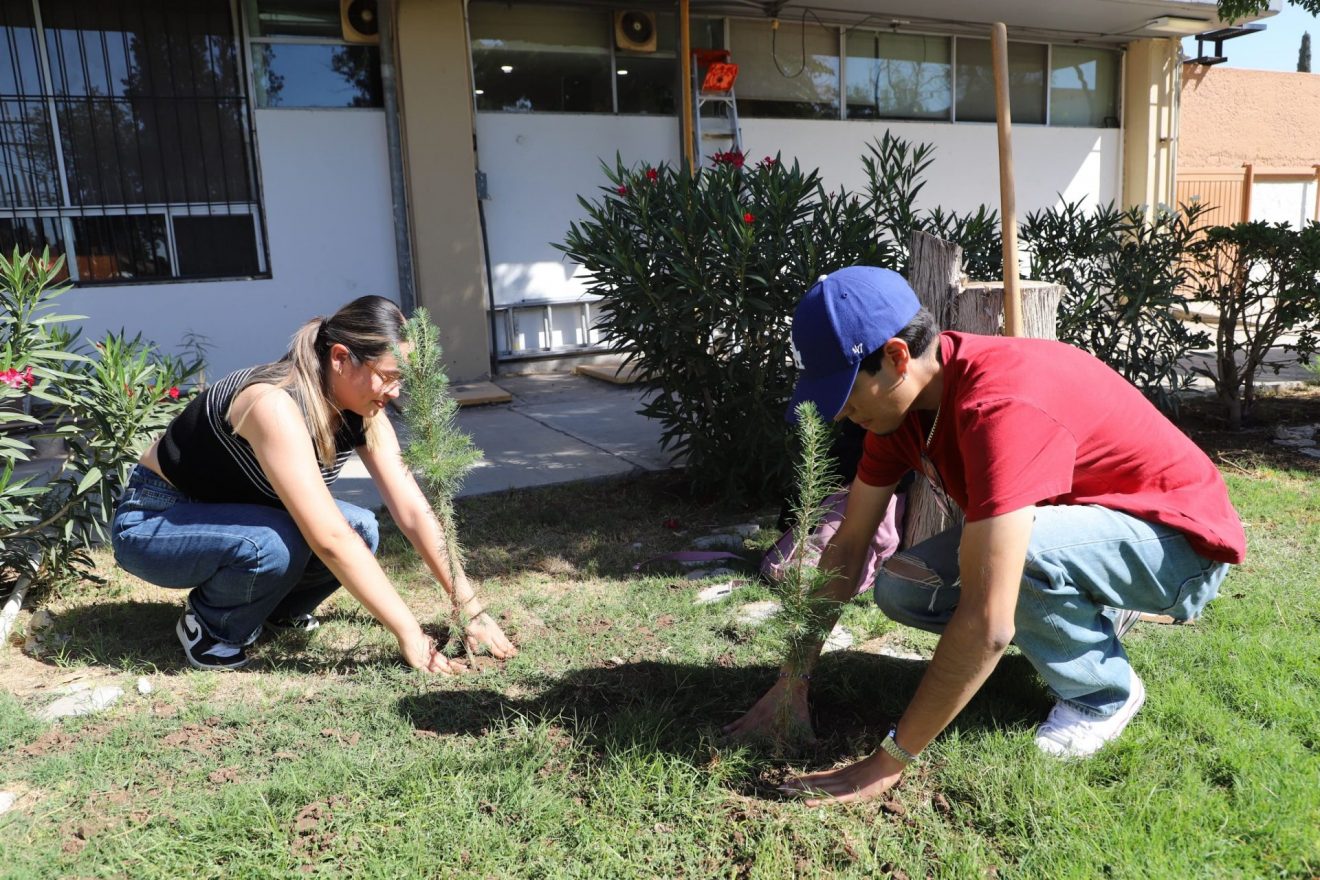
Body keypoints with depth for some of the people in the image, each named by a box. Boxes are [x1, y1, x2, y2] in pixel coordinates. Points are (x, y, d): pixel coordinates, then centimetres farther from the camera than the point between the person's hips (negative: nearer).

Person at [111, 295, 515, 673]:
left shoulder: (362, 413, -12)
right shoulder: (275, 405, -35)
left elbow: (413, 510, -13)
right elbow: (329, 539, -39)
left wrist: (470, 607, -19)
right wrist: (409, 634, -36)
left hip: (230, 517, 7)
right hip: (152, 521, -7)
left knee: (360, 530, -15)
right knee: (276, 543, -35)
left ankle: (274, 609, 11)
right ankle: (209, 627, -4)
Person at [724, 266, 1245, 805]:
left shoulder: (1000, 406, -36)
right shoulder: (901, 396, -9)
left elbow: (986, 625, -40)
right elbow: (847, 547, -4)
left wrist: (889, 762, -33)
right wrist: (791, 684, -7)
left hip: (1180, 544, -7)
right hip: (1076, 521, 8)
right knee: (901, 588, -9)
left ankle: (1103, 691, -7)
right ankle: (1088, 617, 11)